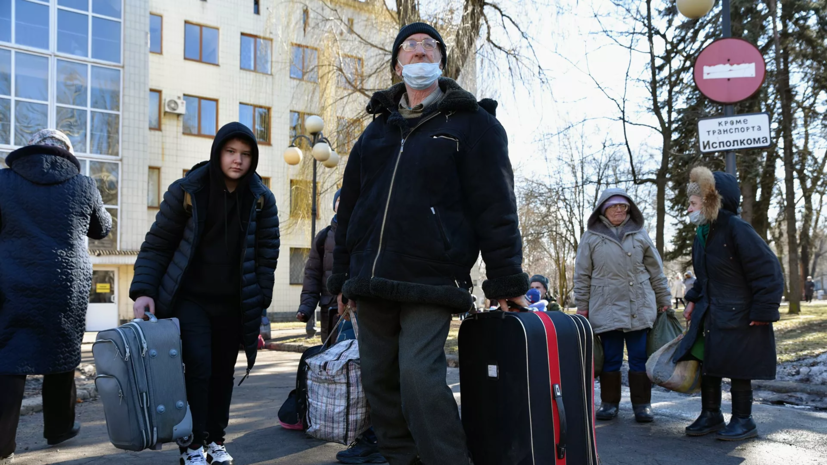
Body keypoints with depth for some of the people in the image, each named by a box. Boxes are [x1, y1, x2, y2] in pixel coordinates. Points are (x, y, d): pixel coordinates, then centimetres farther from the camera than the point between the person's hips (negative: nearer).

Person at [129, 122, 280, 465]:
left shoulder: (261, 199, -1)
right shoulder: (187, 191, -8)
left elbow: (267, 253, 3)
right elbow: (157, 244, -4)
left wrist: (259, 301, 0)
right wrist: (143, 290, -13)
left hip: (233, 304, 3)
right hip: (190, 299, -2)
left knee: (223, 372, 9)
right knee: (199, 367, -11)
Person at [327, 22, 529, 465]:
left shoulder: (471, 124, 4)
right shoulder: (377, 130, 19)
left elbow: (495, 207, -3)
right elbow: (349, 207, 21)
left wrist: (507, 282, -8)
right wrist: (343, 277, 19)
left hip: (430, 283, -6)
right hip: (372, 284, 6)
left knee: (419, 375, -16)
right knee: (379, 378, 8)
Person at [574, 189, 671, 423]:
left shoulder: (639, 234, 9)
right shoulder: (591, 237, 3)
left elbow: (656, 270, 12)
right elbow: (582, 275, 5)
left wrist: (665, 300, 12)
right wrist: (582, 306, 3)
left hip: (640, 307, 1)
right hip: (606, 308, -1)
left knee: (639, 358, 4)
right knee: (610, 358, 4)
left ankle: (642, 403, 13)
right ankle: (609, 402, 16)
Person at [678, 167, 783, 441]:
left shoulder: (737, 229, -19)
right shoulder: (703, 234, 8)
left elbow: (768, 270, -18)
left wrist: (763, 311, -19)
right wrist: (693, 300, 11)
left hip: (739, 316, -8)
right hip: (709, 316, 8)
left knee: (737, 369, 2)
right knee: (706, 364, 10)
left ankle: (743, 421, 17)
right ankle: (711, 416, 24)